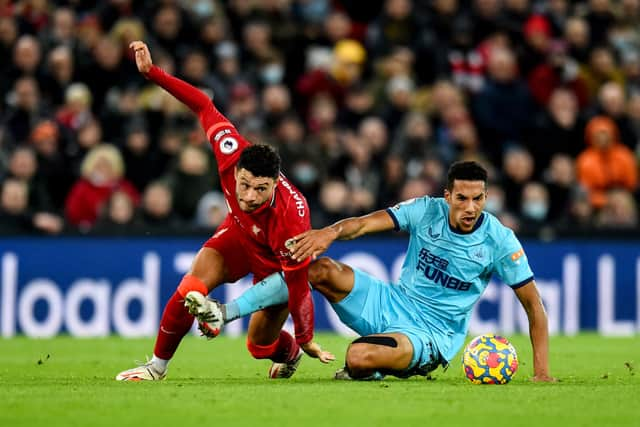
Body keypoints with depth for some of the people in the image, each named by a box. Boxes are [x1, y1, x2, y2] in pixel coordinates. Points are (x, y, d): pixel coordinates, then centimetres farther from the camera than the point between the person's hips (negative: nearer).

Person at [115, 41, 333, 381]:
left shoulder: (290, 221, -44)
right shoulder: (232, 155, -36)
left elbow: (298, 283, -32)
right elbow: (203, 106, -22)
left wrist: (306, 340, -20)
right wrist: (151, 72, -24)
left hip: (276, 262, -3)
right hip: (239, 233, 4)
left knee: (260, 346, 3)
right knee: (189, 292, -19)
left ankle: (292, 352, 41)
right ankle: (157, 366, 3)